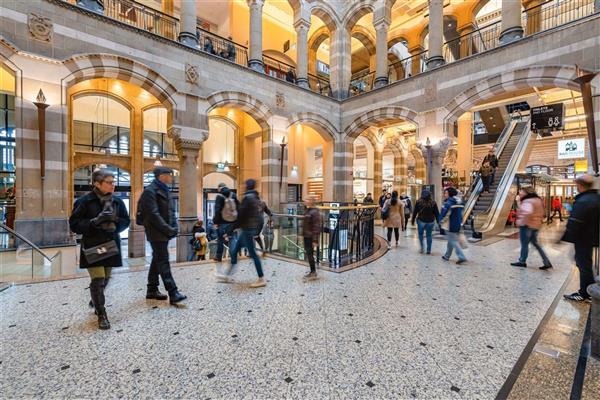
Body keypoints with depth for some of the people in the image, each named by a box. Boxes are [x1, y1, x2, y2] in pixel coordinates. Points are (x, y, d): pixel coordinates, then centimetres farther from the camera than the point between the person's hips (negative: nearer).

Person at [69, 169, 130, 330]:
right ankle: (101, 315, 8)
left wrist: (115, 223, -14)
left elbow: (126, 220, 6)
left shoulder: (117, 201, 2)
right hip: (92, 246, -4)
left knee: (105, 279, 17)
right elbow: (74, 224, -9)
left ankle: (95, 301, 46)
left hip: (111, 245, 4)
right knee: (98, 280, -7)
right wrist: (95, 221, -23)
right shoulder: (85, 201, -9)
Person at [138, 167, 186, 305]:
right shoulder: (150, 191, -12)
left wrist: (173, 227, 4)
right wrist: (168, 229, -20)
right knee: (163, 262, -8)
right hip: (157, 233, -9)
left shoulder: (165, 190, 16)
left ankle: (152, 290, 27)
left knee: (157, 260, 15)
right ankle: (173, 293, -7)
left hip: (164, 232, 9)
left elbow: (171, 211, 17)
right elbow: (153, 214, -20)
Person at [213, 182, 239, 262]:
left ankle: (219, 256, 15)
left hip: (222, 221, -3)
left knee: (220, 239, 7)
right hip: (232, 220, 4)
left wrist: (215, 221, -8)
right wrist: (237, 219, 10)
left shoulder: (219, 196, -9)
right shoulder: (233, 195, 4)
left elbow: (217, 210, -14)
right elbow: (238, 207, 4)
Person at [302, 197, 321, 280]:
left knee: (310, 254, -3)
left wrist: (315, 240, -23)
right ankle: (312, 271, 27)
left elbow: (316, 227, -21)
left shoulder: (315, 212, -17)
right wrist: (303, 235, 20)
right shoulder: (308, 211, 13)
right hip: (306, 236, 10)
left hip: (311, 238, -10)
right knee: (308, 254, 15)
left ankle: (313, 272, 10)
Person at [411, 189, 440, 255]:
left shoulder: (419, 202, -6)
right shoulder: (433, 202, -1)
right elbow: (436, 212, 2)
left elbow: (415, 212, -3)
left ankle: (422, 247, 5)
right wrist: (438, 221, 10)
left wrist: (413, 221, 5)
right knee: (429, 235, 9)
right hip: (430, 221, 2)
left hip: (421, 220, -1)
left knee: (420, 234, 14)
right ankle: (429, 250, 13)